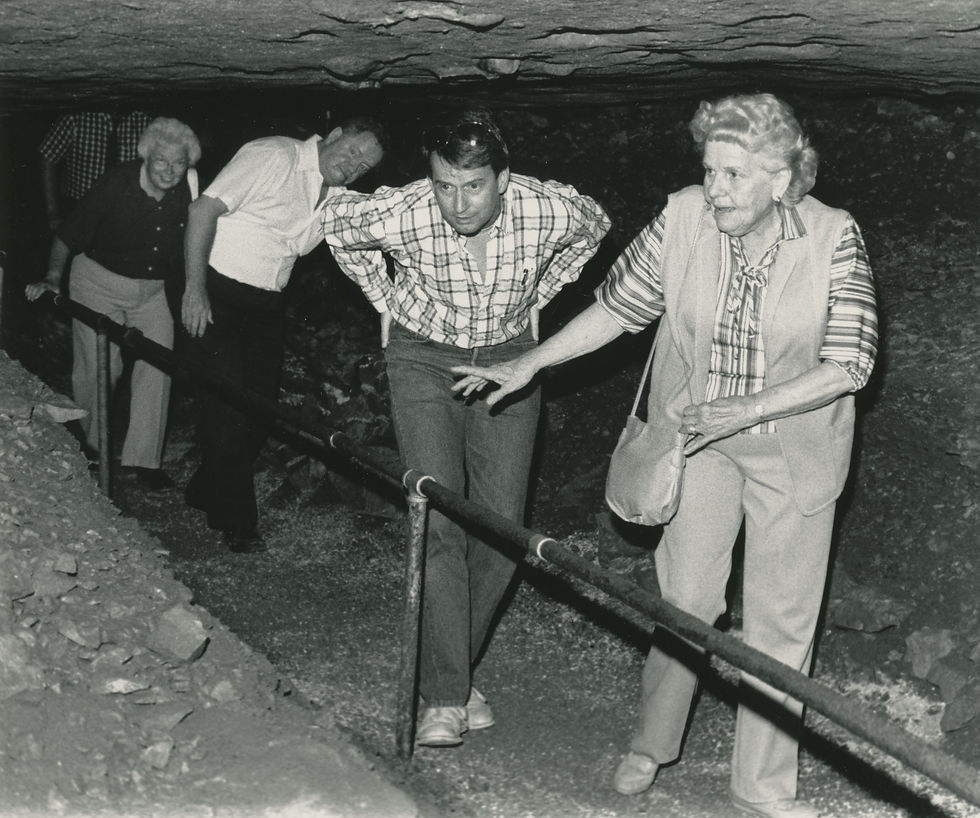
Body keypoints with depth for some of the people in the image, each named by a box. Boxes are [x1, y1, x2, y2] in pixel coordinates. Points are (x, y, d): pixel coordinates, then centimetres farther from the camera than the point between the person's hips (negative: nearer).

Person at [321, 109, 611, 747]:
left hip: (508, 360, 2)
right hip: (424, 358, -2)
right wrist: (387, 299, 0)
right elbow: (337, 223, -2)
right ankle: (446, 697, -11)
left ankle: (456, 666, 19)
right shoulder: (402, 214, -26)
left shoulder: (548, 210, -23)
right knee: (438, 520, -14)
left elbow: (594, 228, 4)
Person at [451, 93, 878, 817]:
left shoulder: (834, 239, -17)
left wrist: (743, 409, -26)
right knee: (686, 597, 5)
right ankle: (653, 743, 31)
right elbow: (616, 308, -1)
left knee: (781, 619, 6)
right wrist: (529, 364, -1)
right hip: (696, 436, 1)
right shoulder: (683, 217, -14)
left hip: (795, 448, -1)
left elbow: (848, 364, -18)